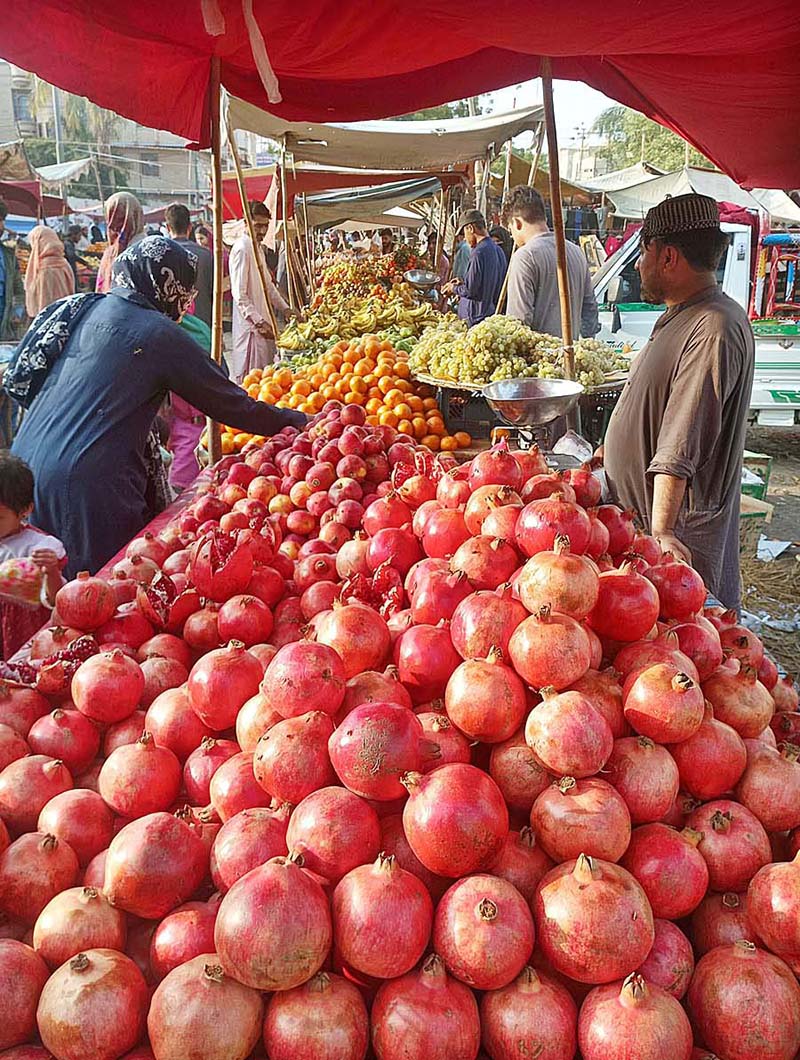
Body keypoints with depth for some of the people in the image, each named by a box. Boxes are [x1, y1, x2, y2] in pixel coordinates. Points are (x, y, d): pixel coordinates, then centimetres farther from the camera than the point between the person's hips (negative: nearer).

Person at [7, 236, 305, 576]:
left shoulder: (79, 308, 13)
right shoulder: (159, 333, -6)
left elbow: (18, 380, 19)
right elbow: (232, 404, -1)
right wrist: (301, 422, 10)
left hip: (26, 462, 7)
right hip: (85, 484, -7)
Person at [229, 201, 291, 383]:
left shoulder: (258, 247, 15)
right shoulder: (241, 249, -14)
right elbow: (239, 295, -20)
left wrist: (285, 309, 16)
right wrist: (259, 322, -24)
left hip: (264, 322, 10)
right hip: (250, 327, -10)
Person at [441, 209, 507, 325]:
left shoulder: (479, 252, -17)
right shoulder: (498, 250, 10)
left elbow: (470, 290, -19)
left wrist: (454, 288, 1)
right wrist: (463, 283, 17)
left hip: (477, 318, -9)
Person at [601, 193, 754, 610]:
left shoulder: (714, 329, -23)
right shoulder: (680, 317, 12)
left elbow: (680, 449, -30)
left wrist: (661, 531, -32)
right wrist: (615, 448, 31)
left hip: (678, 531, -10)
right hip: (638, 514, 10)